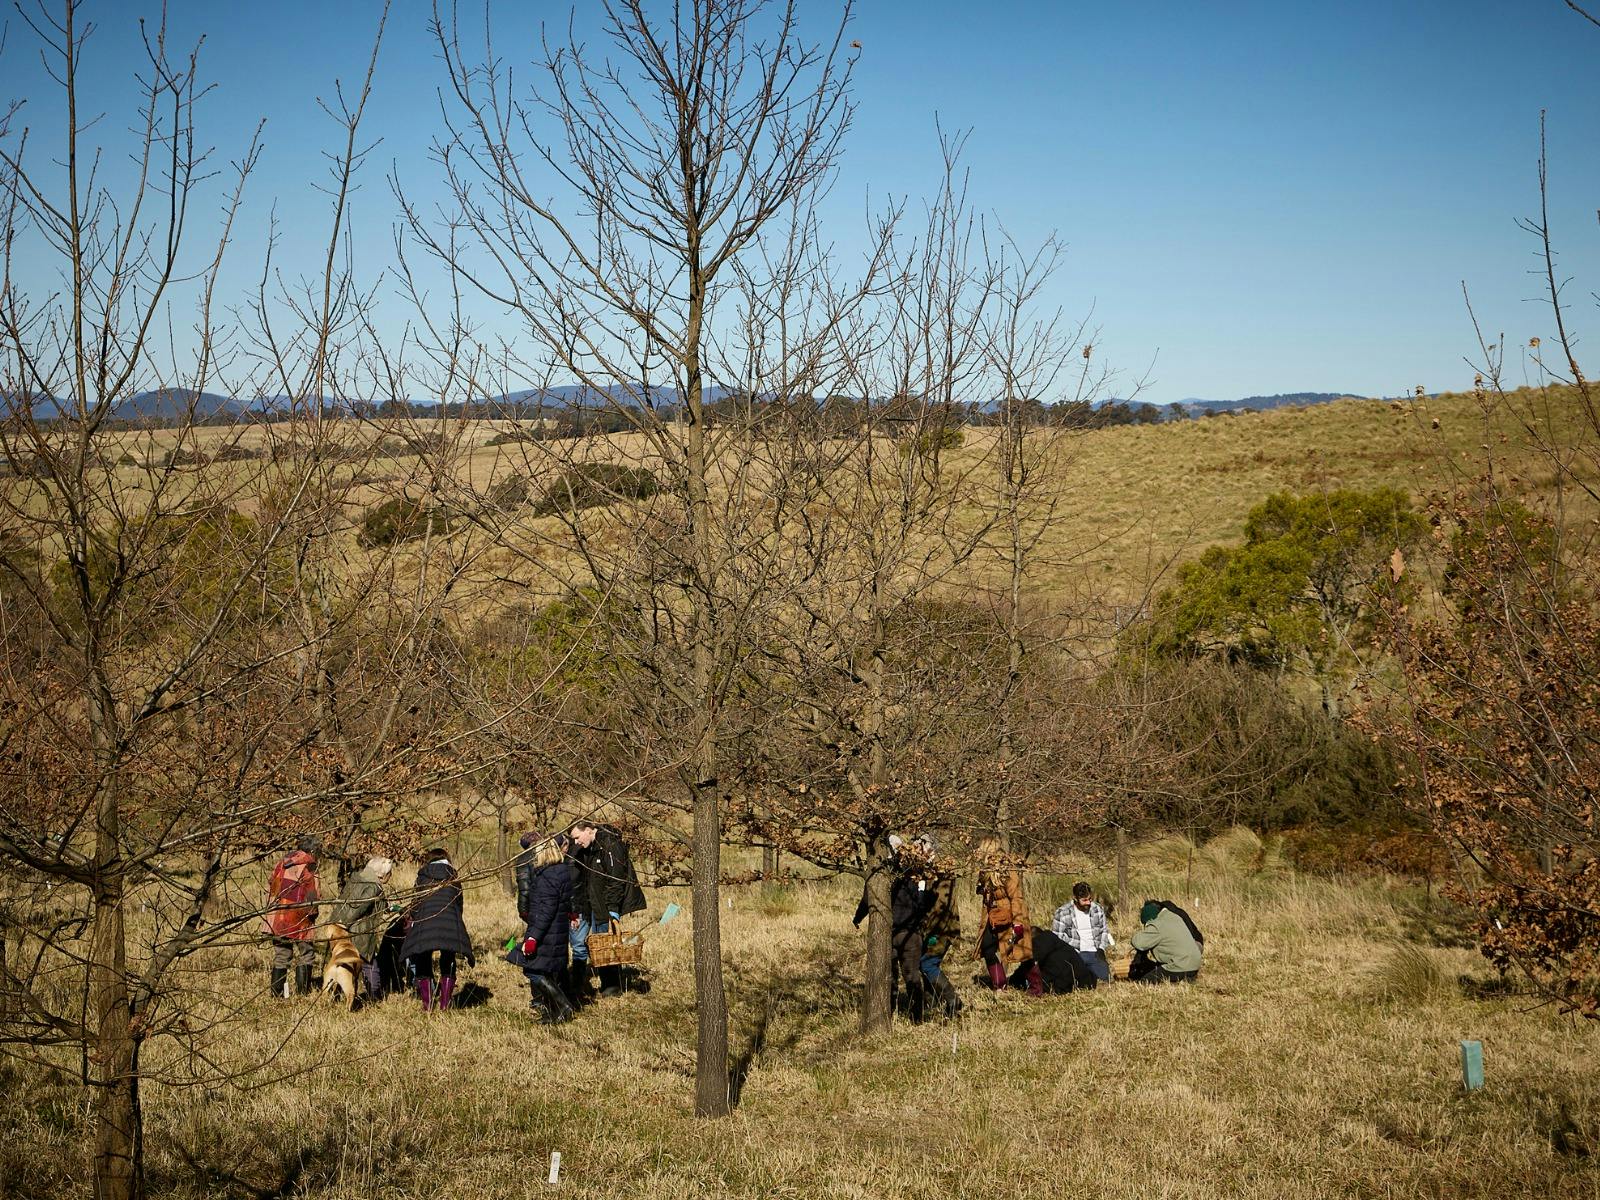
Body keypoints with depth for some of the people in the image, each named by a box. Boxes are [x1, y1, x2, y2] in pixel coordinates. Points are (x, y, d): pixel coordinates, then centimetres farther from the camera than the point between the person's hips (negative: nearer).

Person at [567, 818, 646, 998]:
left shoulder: (611, 845, -16)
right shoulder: (582, 850, 9)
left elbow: (616, 880, -19)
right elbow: (578, 883, 14)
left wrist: (612, 910, -21)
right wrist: (576, 911, 9)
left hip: (605, 906, -8)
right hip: (588, 906, 8)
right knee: (578, 943, 5)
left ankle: (612, 987, 8)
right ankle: (578, 986, 12)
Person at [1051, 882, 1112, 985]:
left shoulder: (1097, 909, 8)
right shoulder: (1062, 913, -4)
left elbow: (1104, 931, 17)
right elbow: (1056, 936, -5)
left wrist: (1101, 949, 0)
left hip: (1094, 953, 4)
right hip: (1074, 955, -4)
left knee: (1106, 978, -13)